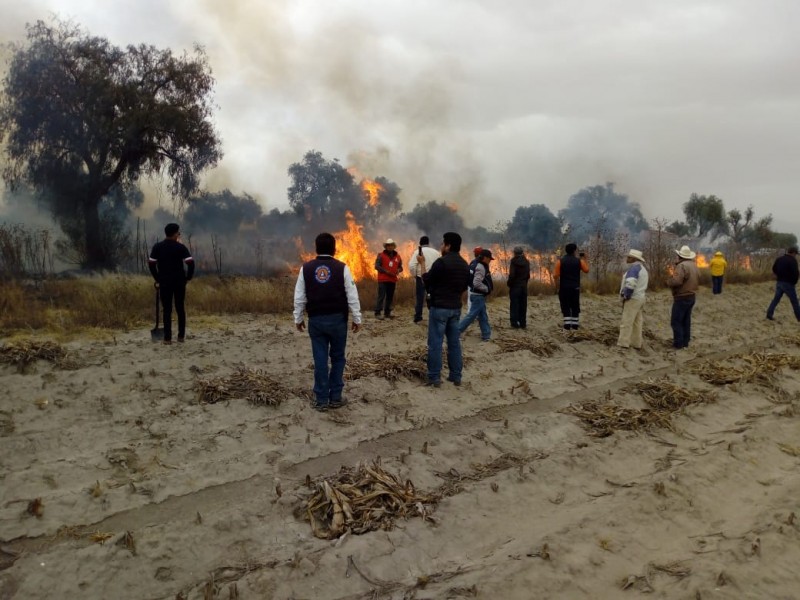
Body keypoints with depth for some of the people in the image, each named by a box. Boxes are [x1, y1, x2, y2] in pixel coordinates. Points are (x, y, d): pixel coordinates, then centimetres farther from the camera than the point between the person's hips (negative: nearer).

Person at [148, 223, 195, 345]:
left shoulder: (157, 247, 1)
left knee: (167, 310, 4)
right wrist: (188, 277, 1)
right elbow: (190, 262, -13)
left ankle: (167, 338, 2)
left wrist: (157, 279, 8)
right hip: (179, 281, -1)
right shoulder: (180, 247, -6)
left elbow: (151, 263, -2)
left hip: (164, 282, 1)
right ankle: (181, 336, 11)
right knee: (180, 308, 8)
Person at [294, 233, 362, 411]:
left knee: (320, 359, 6)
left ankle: (321, 400, 10)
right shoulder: (342, 268, -5)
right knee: (337, 358, 11)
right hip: (338, 319, -1)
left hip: (316, 319, 1)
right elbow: (352, 296, -5)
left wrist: (297, 318, 13)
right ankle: (335, 397, 13)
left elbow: (299, 297, 3)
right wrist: (357, 318, 2)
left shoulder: (306, 268, 1)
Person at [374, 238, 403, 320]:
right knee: (381, 296, -9)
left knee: (390, 297, 8)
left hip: (393, 280, 5)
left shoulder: (397, 256, 12)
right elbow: (377, 266, -8)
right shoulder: (381, 255, -2)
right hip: (383, 280, -5)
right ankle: (377, 312, -6)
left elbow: (400, 267, 18)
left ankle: (387, 313, 16)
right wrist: (386, 271, -17)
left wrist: (398, 270, -7)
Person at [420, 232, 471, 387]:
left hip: (439, 307, -7)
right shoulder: (465, 265, 7)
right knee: (454, 342, 12)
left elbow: (427, 281, -6)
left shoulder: (441, 262, -16)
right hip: (456, 308, 7)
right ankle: (456, 376, 16)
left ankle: (434, 377, 0)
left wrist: (422, 264, 6)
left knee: (435, 343, -2)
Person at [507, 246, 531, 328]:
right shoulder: (526, 262, 4)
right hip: (524, 286, 5)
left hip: (515, 285, -5)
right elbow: (528, 275, 6)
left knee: (514, 305, 2)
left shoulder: (514, 261, -13)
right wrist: (524, 282, 16)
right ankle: (523, 323, 14)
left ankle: (515, 323, 1)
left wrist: (509, 283, -3)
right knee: (523, 305, 11)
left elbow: (512, 275, -17)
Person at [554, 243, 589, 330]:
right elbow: (586, 270, 9)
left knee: (565, 306, 4)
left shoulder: (560, 261, -6)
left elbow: (556, 275, -10)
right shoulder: (579, 261, -4)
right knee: (575, 306, 10)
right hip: (575, 287, 1)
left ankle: (567, 324, -3)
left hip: (564, 287, -1)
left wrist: (557, 285, 2)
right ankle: (575, 324, 10)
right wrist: (585, 259, 18)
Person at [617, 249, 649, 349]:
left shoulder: (634, 267, -15)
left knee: (626, 322, -6)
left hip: (632, 299, -10)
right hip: (639, 298, 10)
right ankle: (636, 344, 14)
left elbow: (630, 283, -27)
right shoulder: (643, 268, 16)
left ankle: (623, 343, -5)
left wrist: (626, 296, -16)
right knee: (637, 322, 11)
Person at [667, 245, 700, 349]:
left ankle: (678, 343, -2)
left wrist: (668, 282, -10)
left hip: (682, 298, -9)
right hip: (691, 296, 9)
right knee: (686, 321, 14)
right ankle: (685, 342, 18)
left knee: (676, 321, -3)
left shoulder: (682, 265, -19)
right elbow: (698, 281, 19)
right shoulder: (694, 266, 10)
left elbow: (676, 281, -29)